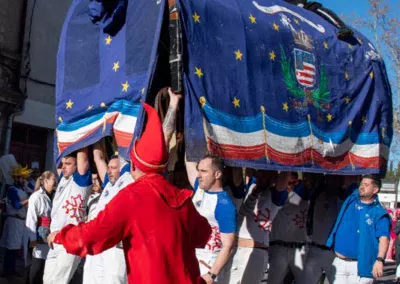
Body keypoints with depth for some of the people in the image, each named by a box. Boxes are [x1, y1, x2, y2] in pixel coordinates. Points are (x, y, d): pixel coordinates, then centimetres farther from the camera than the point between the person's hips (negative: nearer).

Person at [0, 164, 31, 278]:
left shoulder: (22, 190, 16)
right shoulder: (12, 190, -10)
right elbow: (16, 205, -20)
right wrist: (29, 199, -21)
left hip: (22, 221, 8)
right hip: (14, 221, -8)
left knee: (16, 247, 12)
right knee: (11, 247, -5)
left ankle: (12, 269, 19)